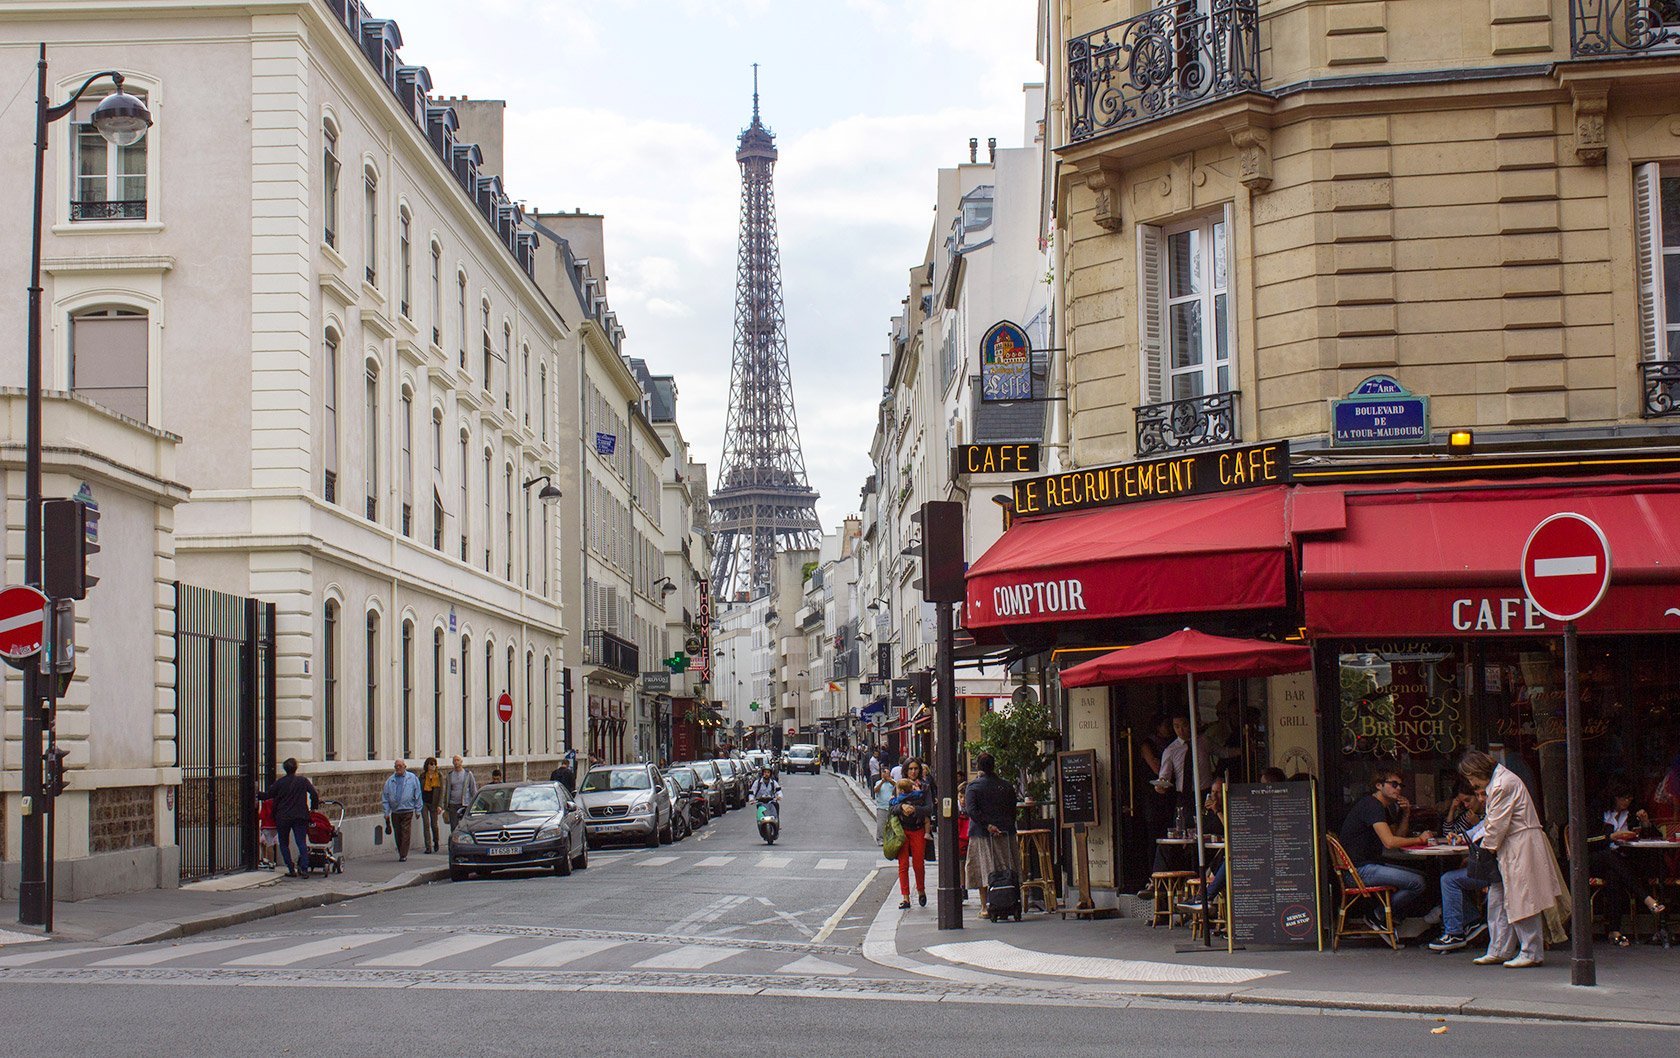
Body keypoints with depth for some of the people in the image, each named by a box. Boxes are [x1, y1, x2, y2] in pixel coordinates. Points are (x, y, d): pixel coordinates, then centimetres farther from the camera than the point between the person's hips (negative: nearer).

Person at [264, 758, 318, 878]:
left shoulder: (279, 782, 0)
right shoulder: (303, 780, 0)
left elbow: (270, 796, 3)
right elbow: (314, 794, -6)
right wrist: (313, 808, 8)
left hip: (283, 817, 0)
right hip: (300, 816, 0)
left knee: (284, 844, 11)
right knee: (302, 843, 2)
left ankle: (291, 870, 4)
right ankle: (304, 869, -12)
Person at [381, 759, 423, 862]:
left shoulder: (412, 778, 2)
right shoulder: (390, 781, 7)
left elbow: (417, 795, 6)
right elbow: (385, 797, 9)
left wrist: (418, 810, 4)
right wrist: (386, 813, 4)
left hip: (407, 811, -3)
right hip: (395, 812, 3)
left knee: (405, 833, -9)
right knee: (398, 835, 8)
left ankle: (403, 855, -8)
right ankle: (401, 853, 21)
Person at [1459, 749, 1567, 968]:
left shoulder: (1503, 785, -18)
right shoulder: (1497, 781, 14)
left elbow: (1498, 824, -16)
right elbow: (1493, 821, 20)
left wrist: (1487, 847, -4)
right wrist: (1475, 838, 13)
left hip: (1521, 846, -10)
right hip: (1510, 848, 10)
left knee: (1521, 899, -5)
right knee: (1497, 898, 10)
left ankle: (1531, 953, 1)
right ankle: (1500, 950, 14)